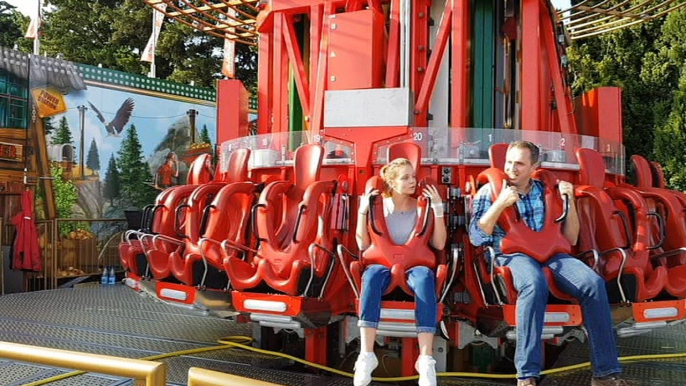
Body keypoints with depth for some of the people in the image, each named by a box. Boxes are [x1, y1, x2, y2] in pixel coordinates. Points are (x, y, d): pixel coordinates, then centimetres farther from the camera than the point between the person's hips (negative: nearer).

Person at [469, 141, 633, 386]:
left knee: (594, 283, -25)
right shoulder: (490, 192, 9)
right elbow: (476, 238, -2)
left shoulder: (545, 191, 18)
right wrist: (500, 204, -9)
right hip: (510, 254, -4)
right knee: (535, 284, -39)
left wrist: (569, 200, 6)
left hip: (549, 253, 4)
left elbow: (570, 239, 18)